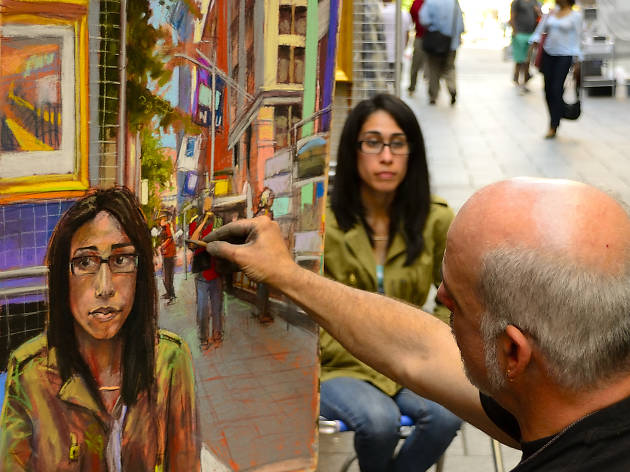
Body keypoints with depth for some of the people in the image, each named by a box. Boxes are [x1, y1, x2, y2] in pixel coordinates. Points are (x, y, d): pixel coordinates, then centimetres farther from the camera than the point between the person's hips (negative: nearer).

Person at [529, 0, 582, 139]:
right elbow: (541, 28, 13)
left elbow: (577, 37, -3)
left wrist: (576, 57, -7)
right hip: (548, 53, 5)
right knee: (548, 89, 4)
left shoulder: (575, 15, -2)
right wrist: (535, 40, -7)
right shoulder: (551, 12, 12)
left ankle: (553, 127, -5)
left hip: (564, 56, -5)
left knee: (557, 90, -10)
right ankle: (555, 120, 20)